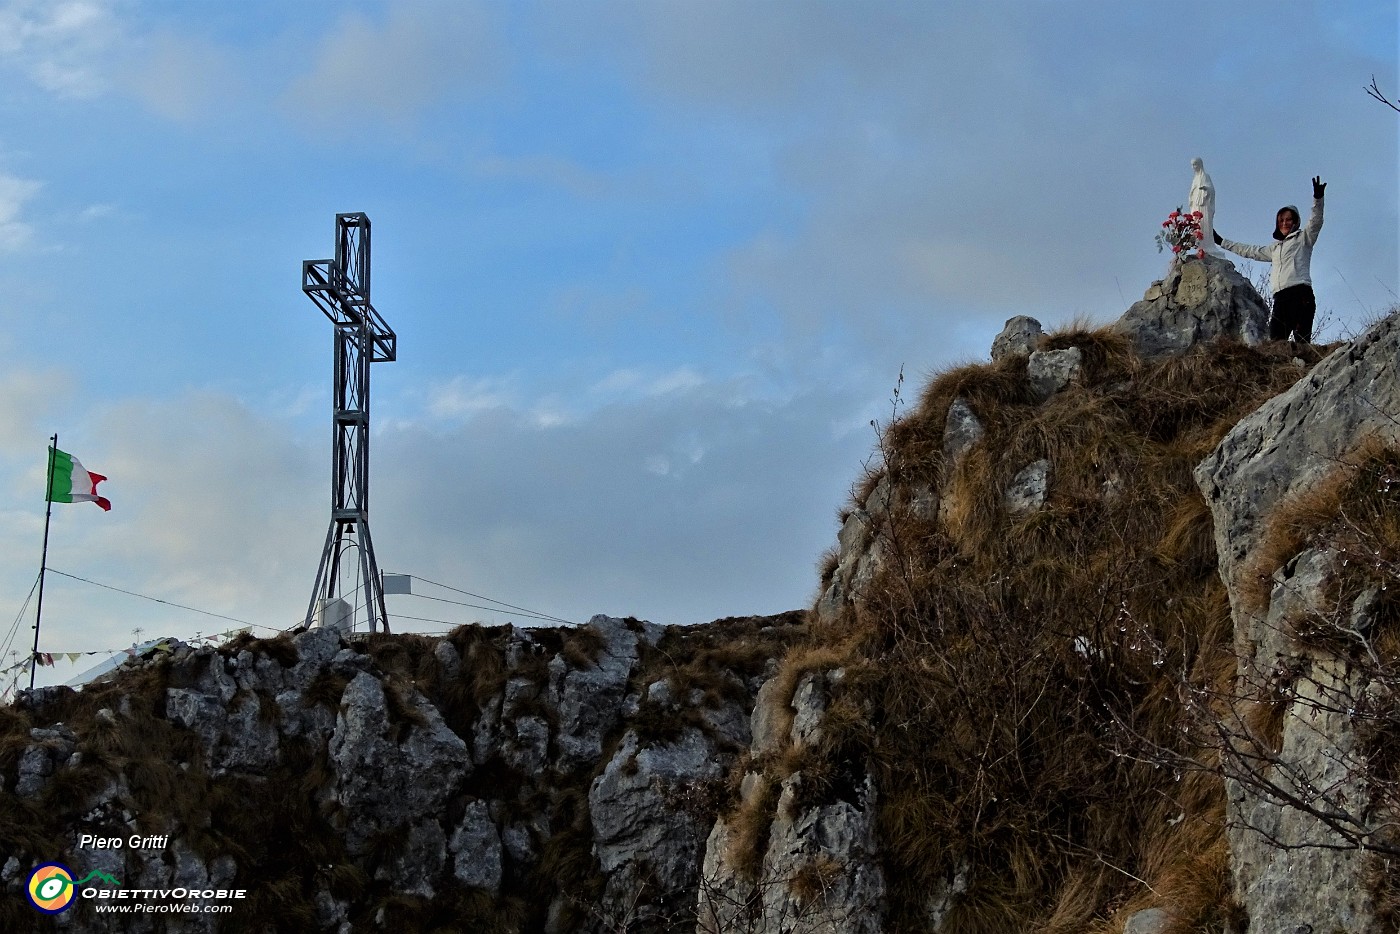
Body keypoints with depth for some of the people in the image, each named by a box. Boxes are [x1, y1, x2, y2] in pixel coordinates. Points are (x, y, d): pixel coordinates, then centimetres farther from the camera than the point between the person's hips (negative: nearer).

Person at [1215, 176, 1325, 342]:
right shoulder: (1275, 249, 32)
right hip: (1280, 298, 6)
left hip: (1300, 294, -6)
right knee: (1275, 341, -13)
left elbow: (1315, 222, -3)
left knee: (1301, 341, -20)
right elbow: (1250, 251, 40)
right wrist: (1221, 241, 45)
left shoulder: (1303, 238, 14)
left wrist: (1318, 198, -20)